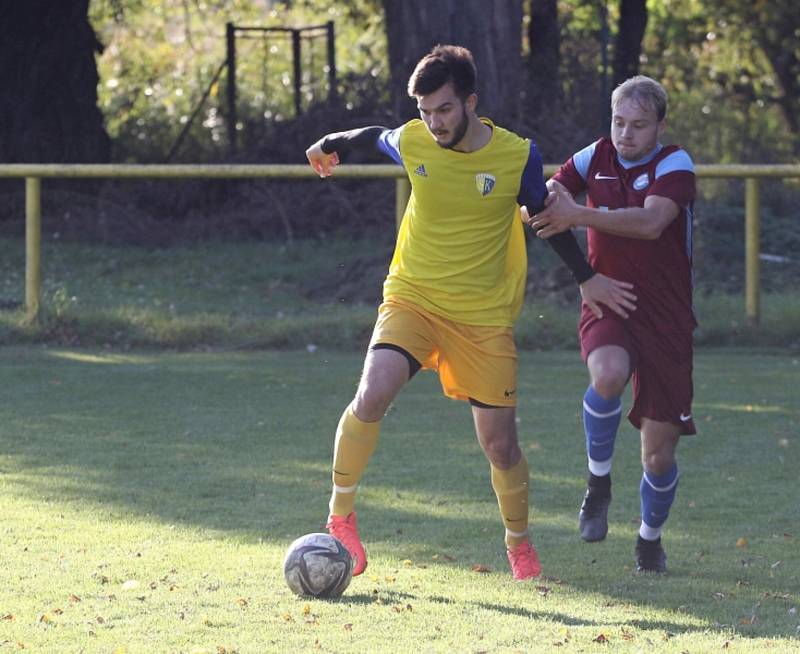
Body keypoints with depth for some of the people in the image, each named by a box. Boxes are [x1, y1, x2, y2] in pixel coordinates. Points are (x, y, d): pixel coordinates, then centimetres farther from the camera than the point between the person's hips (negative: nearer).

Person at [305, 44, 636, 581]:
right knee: (372, 398, -25)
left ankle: (520, 544, 29)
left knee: (500, 444, 2)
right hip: (412, 299, 0)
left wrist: (588, 279, 16)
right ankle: (340, 516, -8)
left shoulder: (518, 157, -10)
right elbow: (374, 137, 18)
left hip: (485, 317, 0)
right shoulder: (412, 143, -6)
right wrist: (330, 145, 37)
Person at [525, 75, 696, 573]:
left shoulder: (675, 166, -8)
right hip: (607, 305, 1)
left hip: (666, 320, -1)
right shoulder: (597, 158, 4)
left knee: (660, 455, 0)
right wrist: (542, 200, -29)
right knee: (610, 374, -36)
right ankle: (599, 481, -10)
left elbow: (651, 222, -25)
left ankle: (651, 537, 31)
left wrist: (578, 215, -35)